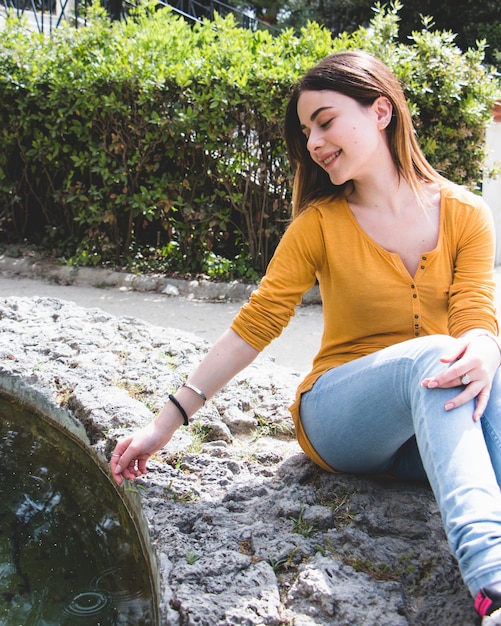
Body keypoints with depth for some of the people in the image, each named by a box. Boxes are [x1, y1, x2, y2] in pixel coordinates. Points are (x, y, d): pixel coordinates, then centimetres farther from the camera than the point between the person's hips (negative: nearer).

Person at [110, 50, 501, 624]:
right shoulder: (322, 222, -1)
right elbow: (255, 324, -6)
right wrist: (167, 420, -12)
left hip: (437, 422, 2)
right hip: (338, 419, -2)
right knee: (431, 353, -33)